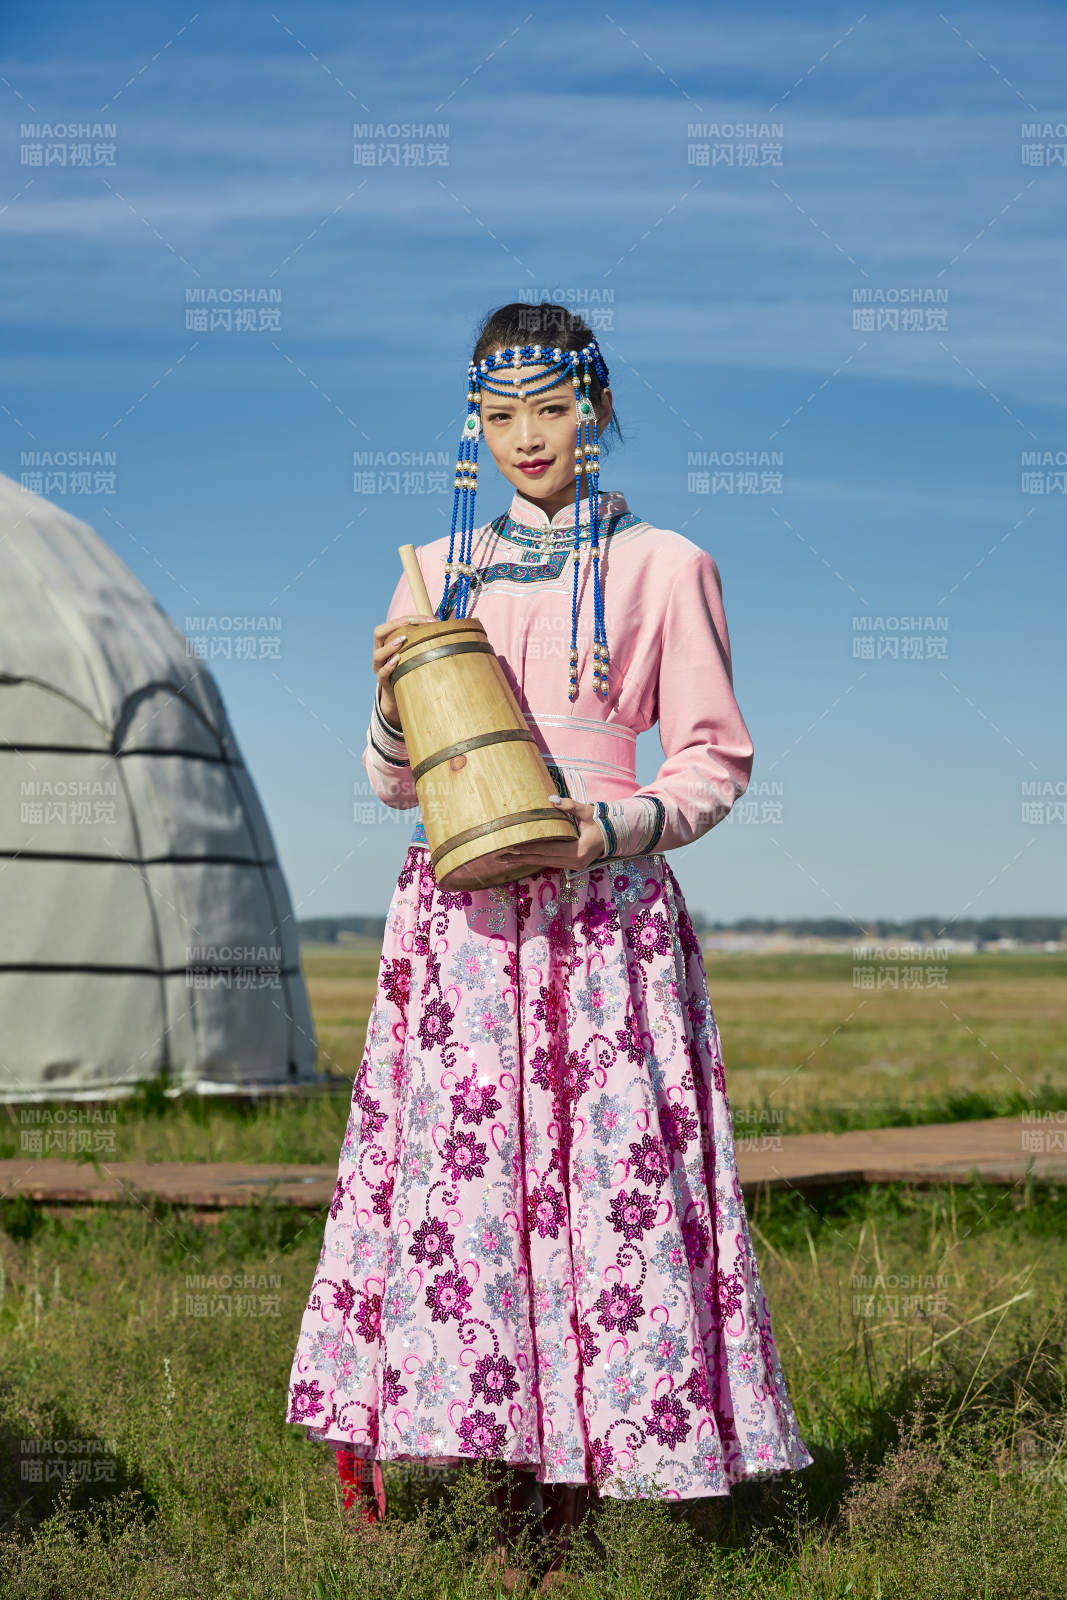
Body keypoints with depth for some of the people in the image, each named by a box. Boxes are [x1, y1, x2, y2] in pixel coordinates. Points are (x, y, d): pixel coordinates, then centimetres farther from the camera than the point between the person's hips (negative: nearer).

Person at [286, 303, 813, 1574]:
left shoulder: (661, 567, 5)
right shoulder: (438, 573, 13)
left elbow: (716, 761, 5)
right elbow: (394, 781, 15)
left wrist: (613, 826, -12)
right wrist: (393, 698, -5)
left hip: (603, 915, -2)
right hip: (459, 919, 2)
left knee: (599, 1179, -6)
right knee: (457, 1176, -5)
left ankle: (573, 1481, 2)